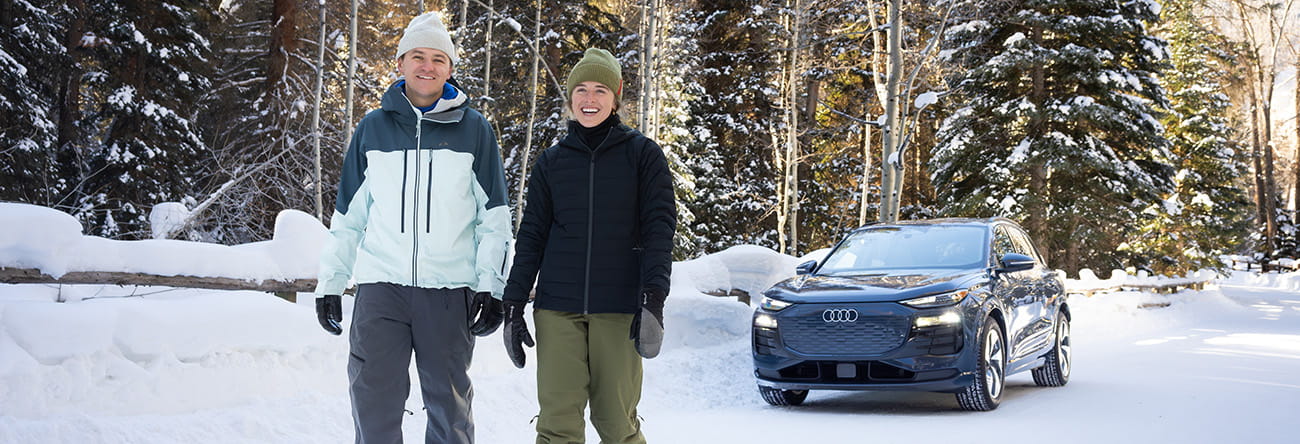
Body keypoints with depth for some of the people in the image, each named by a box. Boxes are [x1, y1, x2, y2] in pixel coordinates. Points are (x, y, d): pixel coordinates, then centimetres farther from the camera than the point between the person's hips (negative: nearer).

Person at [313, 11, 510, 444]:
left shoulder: (474, 129, 5)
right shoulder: (372, 128, 9)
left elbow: (494, 217, 4)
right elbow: (348, 214, 14)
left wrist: (491, 287, -4)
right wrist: (329, 284, 10)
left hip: (450, 291, -1)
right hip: (381, 285, 1)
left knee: (449, 402, 7)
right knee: (374, 399, -2)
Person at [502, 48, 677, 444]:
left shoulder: (643, 155, 5)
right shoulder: (551, 161, 13)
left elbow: (659, 227, -3)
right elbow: (531, 236, 14)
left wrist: (653, 299, -15)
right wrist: (513, 306, 7)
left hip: (618, 307, -2)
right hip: (558, 309, 2)